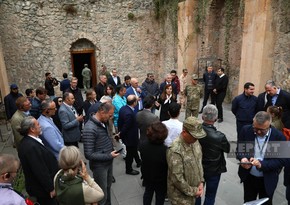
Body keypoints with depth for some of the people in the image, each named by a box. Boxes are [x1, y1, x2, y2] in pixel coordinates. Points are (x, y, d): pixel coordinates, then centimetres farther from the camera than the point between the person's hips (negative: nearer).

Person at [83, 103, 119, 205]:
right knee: (102, 194, 9)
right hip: (100, 166, -8)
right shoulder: (90, 129, -26)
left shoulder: (102, 123, 0)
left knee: (108, 188, 24)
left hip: (108, 162, 8)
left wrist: (112, 148, -1)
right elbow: (89, 155, -25)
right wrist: (109, 156, -22)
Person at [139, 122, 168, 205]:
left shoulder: (143, 146, -19)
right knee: (160, 196, 21)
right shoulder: (165, 151, -35)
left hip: (147, 177, 4)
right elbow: (169, 168, -21)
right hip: (161, 180, -4)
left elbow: (143, 160, -2)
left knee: (147, 193, 28)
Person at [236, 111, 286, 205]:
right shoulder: (246, 130, -14)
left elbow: (280, 161, -15)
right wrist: (242, 158, -26)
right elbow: (239, 148, -4)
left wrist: (261, 164, -30)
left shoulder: (279, 137, -18)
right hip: (248, 177, 1)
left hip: (267, 180, -1)